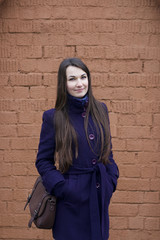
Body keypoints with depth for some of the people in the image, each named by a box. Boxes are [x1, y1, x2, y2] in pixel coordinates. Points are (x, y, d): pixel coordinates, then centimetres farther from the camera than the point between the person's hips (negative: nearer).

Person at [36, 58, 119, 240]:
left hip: (101, 196, 4)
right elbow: (43, 161, -4)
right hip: (72, 198, -4)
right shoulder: (53, 117, -8)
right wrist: (62, 188, -14)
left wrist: (111, 181, 1)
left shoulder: (100, 109, 4)